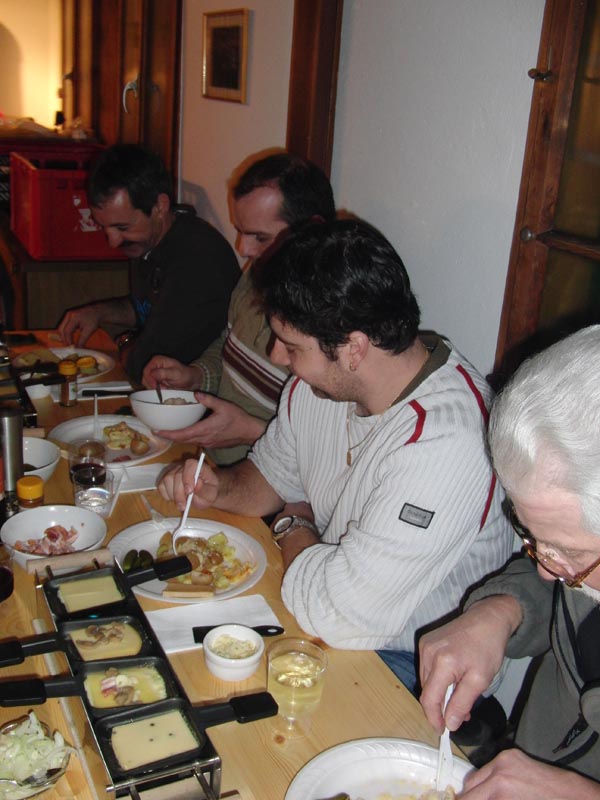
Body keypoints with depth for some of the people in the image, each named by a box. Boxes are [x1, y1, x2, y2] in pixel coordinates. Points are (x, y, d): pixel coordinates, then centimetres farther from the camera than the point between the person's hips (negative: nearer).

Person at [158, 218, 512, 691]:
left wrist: (294, 527, -12)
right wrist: (219, 488, -8)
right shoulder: (318, 381, -5)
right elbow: (272, 474, 14)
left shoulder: (444, 443, -33)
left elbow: (341, 618, -31)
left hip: (408, 658, -7)